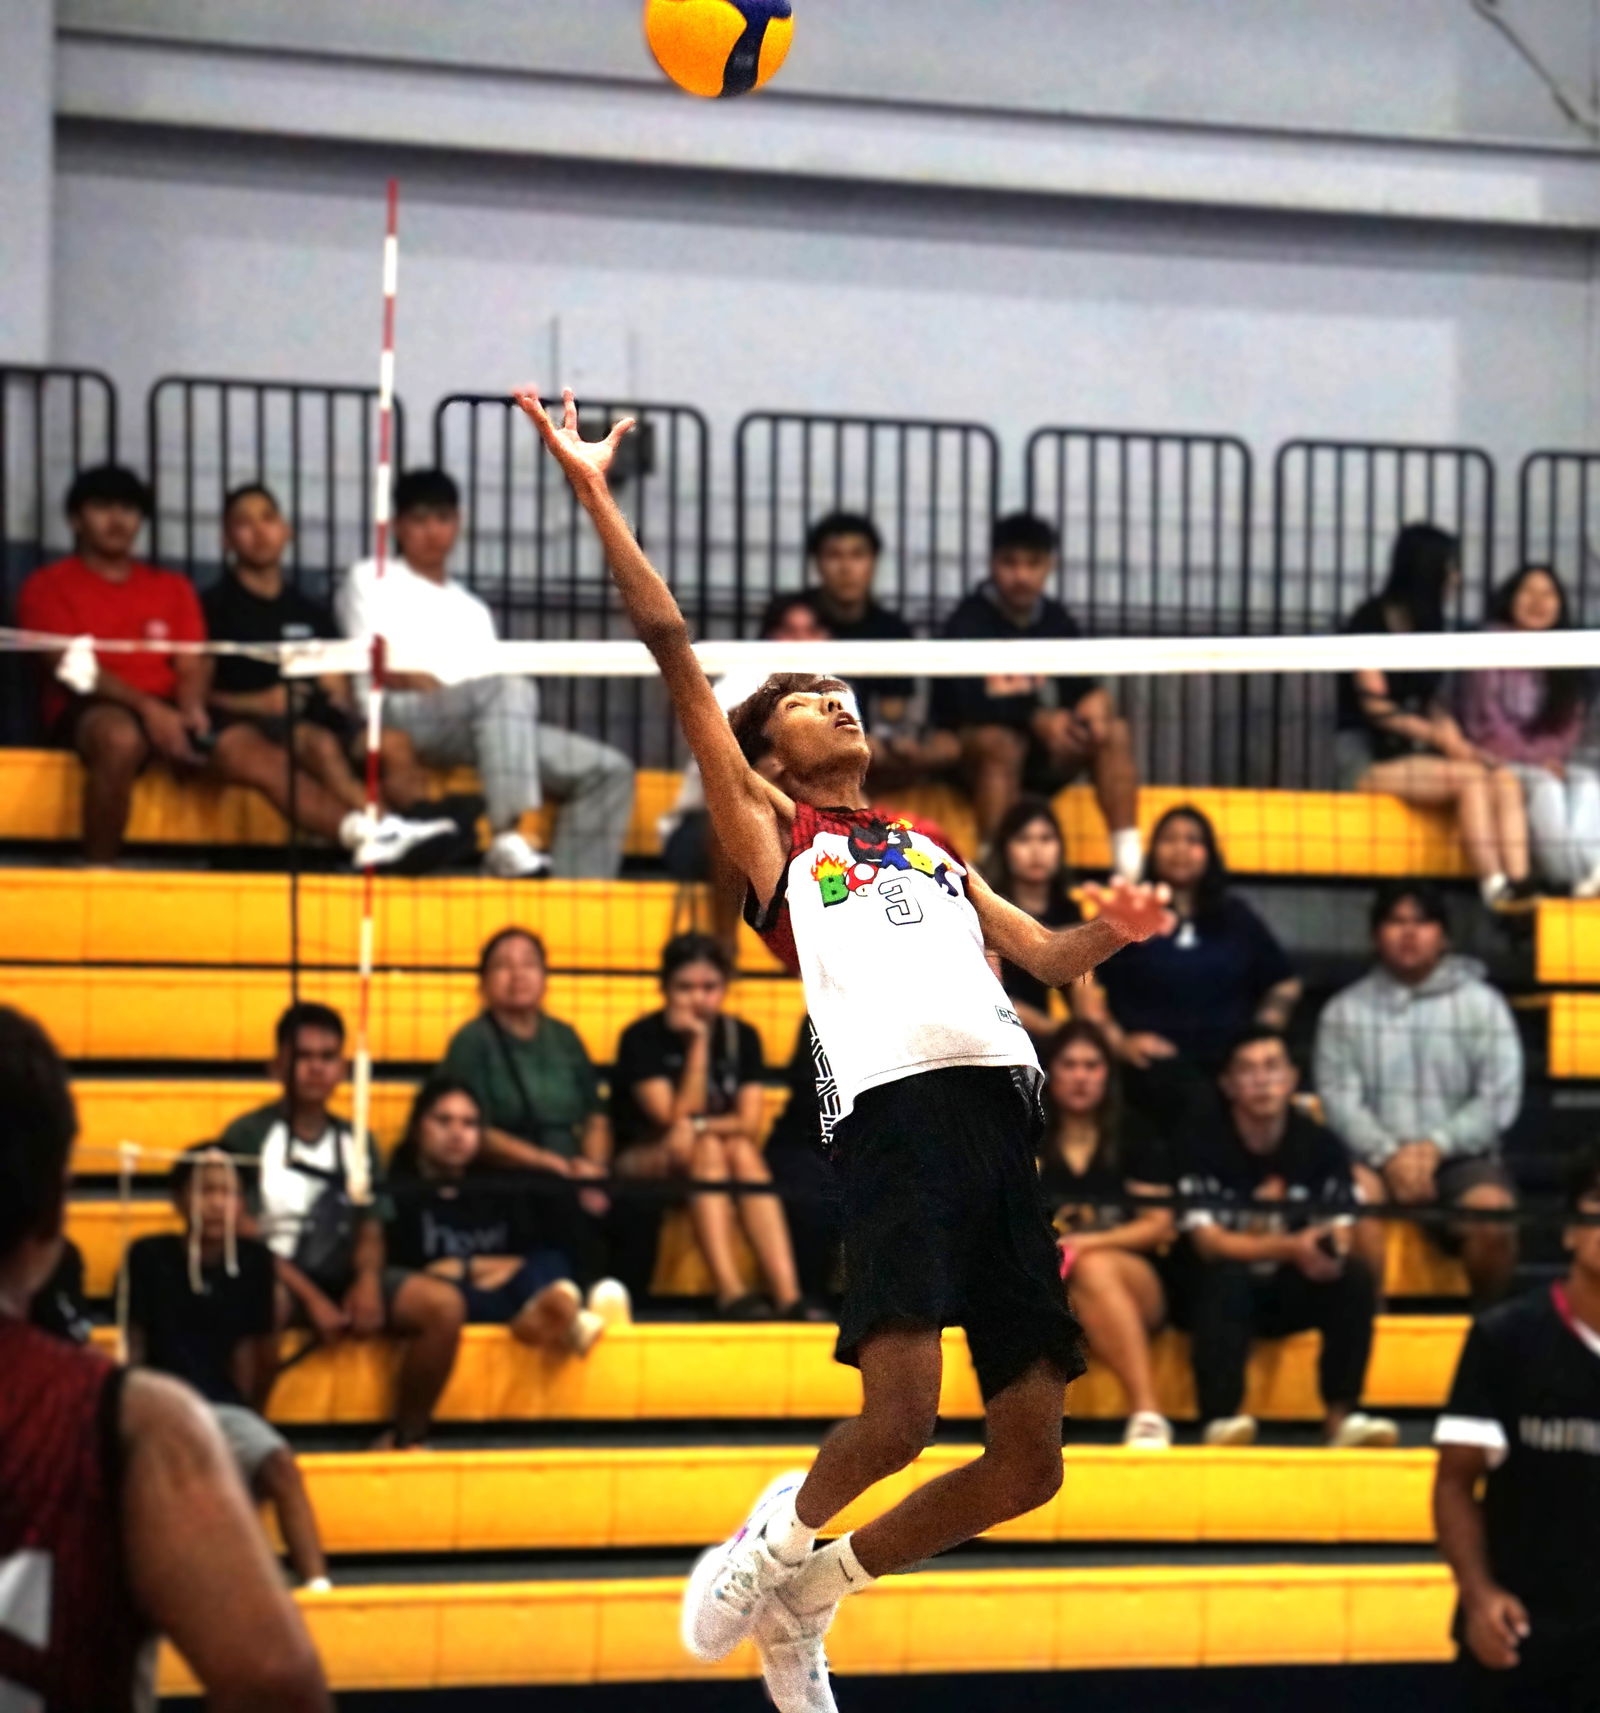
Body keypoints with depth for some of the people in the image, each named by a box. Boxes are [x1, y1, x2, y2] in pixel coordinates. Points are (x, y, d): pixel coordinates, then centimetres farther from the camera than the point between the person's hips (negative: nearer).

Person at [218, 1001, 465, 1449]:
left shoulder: (355, 1143, 16)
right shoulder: (248, 1137, 1)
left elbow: (369, 1231, 15)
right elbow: (246, 1238, -5)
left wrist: (368, 1281, -8)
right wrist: (311, 1299, -16)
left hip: (342, 1279, 5)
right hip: (279, 1280, -5)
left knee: (443, 1304, -18)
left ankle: (407, 1437, -4)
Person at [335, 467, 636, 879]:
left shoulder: (471, 609, 34)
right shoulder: (371, 580, 17)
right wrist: (435, 689, -16)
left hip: (490, 729, 7)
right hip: (404, 718, -7)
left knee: (609, 770, -9)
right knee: (509, 688, -38)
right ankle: (508, 840, -51)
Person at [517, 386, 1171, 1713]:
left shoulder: (934, 852, 31)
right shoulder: (772, 829, 15)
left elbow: (1042, 956, 28)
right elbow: (678, 656, 8)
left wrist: (1107, 932, 6)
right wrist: (594, 496, 4)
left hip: (1004, 1117, 6)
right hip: (896, 1115, -6)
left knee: (1029, 1464, 1)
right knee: (899, 1416, -20)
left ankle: (810, 1591, 22)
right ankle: (780, 1535, 12)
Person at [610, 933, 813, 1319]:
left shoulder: (740, 1036, 1)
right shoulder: (642, 1038, -11)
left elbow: (750, 1123, -10)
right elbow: (677, 1119, -20)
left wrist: (699, 1126, -28)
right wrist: (697, 1042, -21)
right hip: (640, 1162, -3)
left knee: (742, 1151, -29)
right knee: (708, 1149, -32)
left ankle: (788, 1296, -41)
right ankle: (730, 1292, -44)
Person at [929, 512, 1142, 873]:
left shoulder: (1056, 620, 8)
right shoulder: (968, 623, -10)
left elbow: (1079, 686, 6)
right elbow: (969, 705, -22)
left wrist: (1096, 701, -19)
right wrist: (1036, 718, -33)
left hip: (1043, 756, 6)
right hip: (971, 748, -6)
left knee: (1114, 731, -15)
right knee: (1002, 742, -37)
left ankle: (1128, 859, -22)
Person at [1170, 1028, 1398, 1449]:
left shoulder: (1320, 1145, -4)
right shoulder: (1201, 1146, -14)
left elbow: (1339, 1236, -7)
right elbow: (1208, 1242, -20)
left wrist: (1329, 1251, -33)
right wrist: (1290, 1248, -35)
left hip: (1290, 1293, 3)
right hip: (1214, 1290, -3)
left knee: (1356, 1277, -24)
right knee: (1227, 1278, -36)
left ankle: (1341, 1415, -24)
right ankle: (1220, 1421, -40)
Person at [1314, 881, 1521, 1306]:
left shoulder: (1482, 1004, 8)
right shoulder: (1344, 1011, 9)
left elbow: (1499, 1098, 0)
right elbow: (1339, 1099, -1)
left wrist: (1434, 1147, -14)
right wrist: (1388, 1155, -18)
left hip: (1460, 1156, 0)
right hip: (1376, 1155, 0)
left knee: (1493, 1214, -32)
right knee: (1355, 1193, -35)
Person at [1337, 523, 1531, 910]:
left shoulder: (1424, 627, 18)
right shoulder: (1372, 621, -6)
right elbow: (1375, 706, -12)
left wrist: (1456, 740, -1)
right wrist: (1442, 738, -15)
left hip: (1413, 752, 7)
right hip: (1367, 758, -7)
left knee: (1506, 781, -20)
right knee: (1471, 778, -30)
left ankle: (1518, 890, -37)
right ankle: (1494, 891, -35)